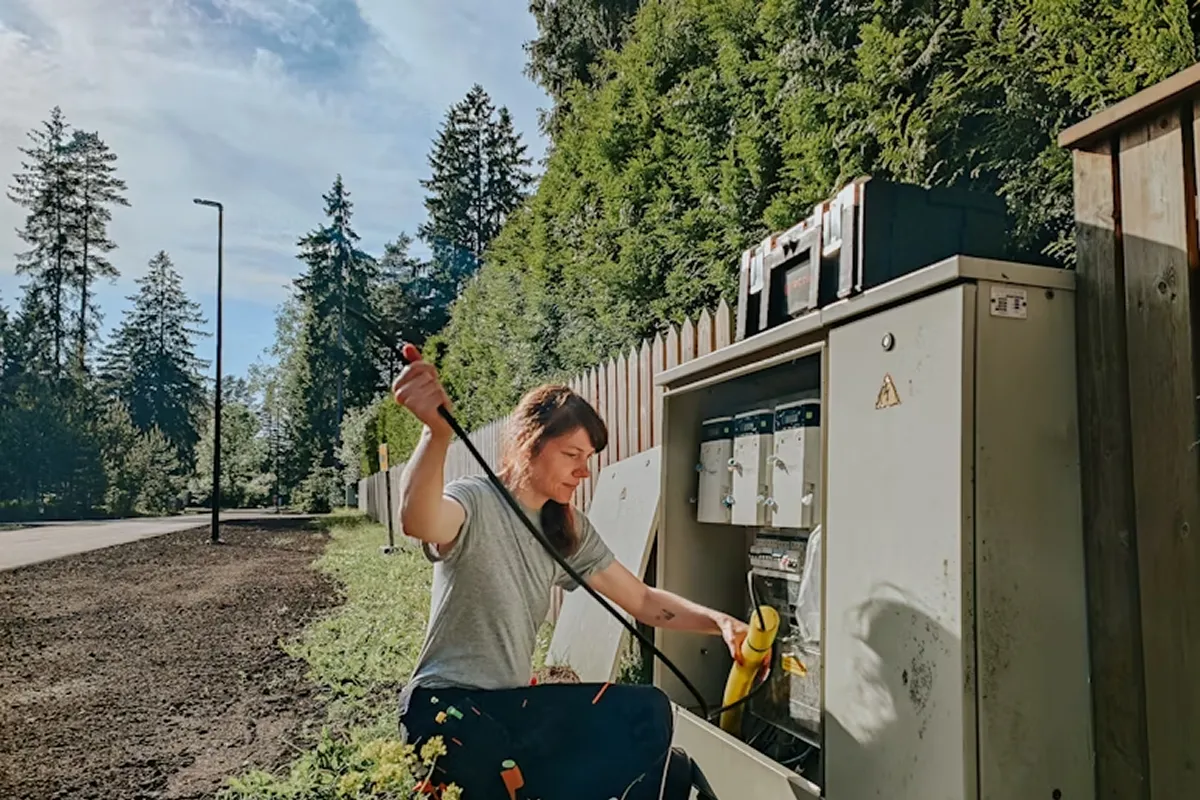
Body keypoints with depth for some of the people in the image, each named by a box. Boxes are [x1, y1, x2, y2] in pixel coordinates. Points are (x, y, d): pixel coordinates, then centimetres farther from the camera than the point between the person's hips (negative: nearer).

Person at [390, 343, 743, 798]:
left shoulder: (568, 529, 6)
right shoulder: (475, 502, -15)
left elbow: (643, 600, 6)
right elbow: (419, 522, -40)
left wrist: (718, 621, -11)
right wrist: (438, 431, -59)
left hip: (515, 704, 7)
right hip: (447, 706, -7)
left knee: (647, 709, -7)